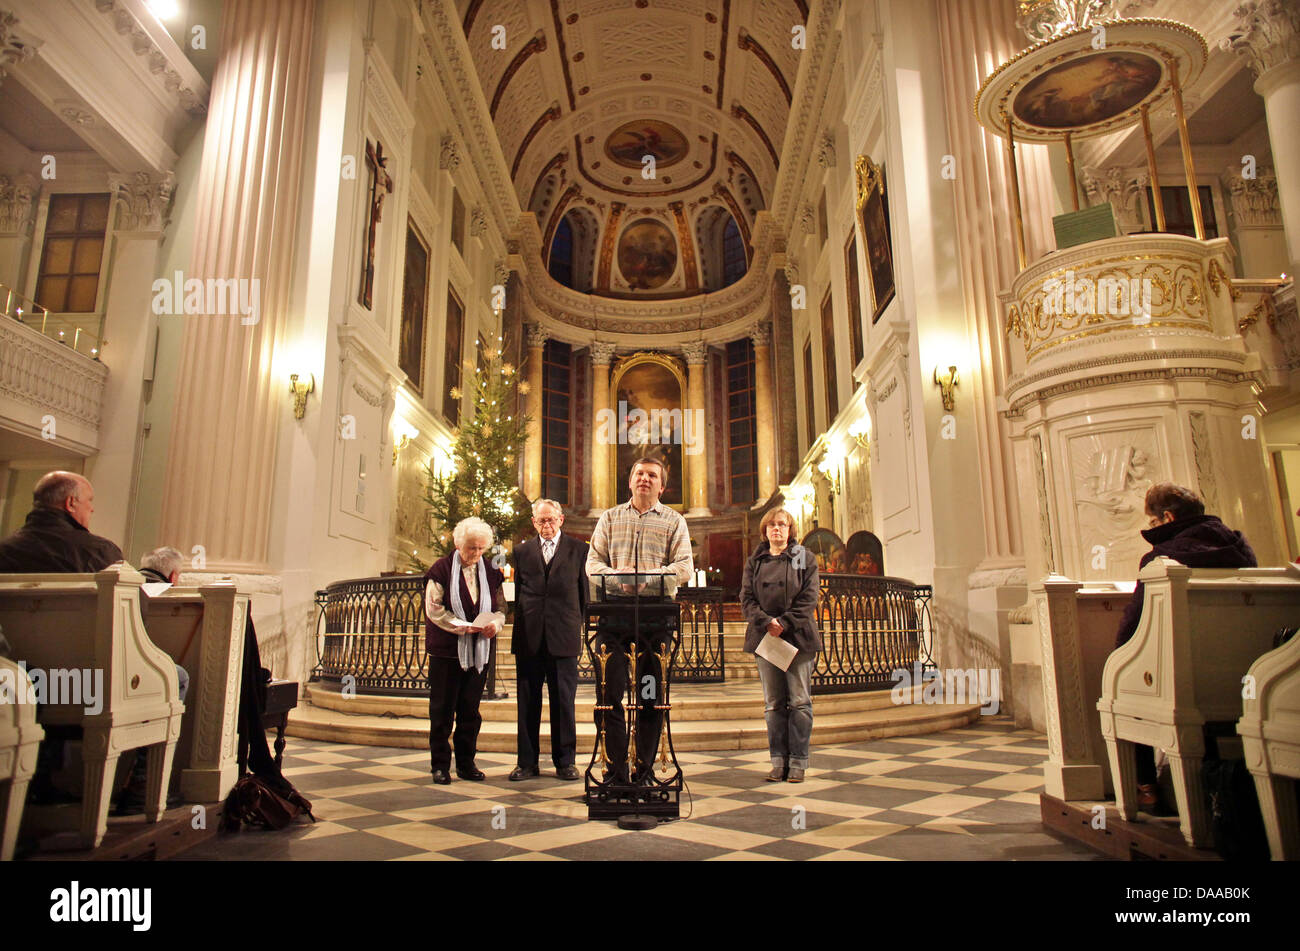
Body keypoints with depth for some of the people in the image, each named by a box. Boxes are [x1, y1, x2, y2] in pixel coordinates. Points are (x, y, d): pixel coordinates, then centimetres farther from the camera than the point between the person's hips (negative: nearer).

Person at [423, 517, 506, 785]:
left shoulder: (490, 572, 9)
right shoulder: (441, 569, -2)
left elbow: (501, 607, 11)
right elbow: (434, 609, -9)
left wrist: (495, 623, -12)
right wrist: (463, 626, -20)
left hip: (478, 651, 3)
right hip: (446, 650, -3)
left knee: (470, 711, 8)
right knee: (442, 710, 2)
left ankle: (466, 763, 19)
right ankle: (440, 765, 13)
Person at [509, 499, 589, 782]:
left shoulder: (578, 550, 5)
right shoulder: (522, 552, 12)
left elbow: (584, 591, 7)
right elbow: (518, 592, 14)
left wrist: (578, 625, 3)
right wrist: (521, 625, 9)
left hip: (563, 636, -2)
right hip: (529, 637, 2)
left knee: (564, 702, 5)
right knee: (527, 702, 7)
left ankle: (565, 762, 16)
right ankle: (527, 761, 18)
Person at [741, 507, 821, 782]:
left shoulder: (805, 558, 7)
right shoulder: (754, 561, 13)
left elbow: (809, 597, -2)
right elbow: (746, 597, 5)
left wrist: (785, 623, -14)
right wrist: (766, 622, -12)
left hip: (798, 637, -2)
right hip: (764, 637, 2)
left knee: (799, 701, 0)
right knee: (773, 703, 4)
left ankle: (798, 762, 7)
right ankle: (779, 760, 10)